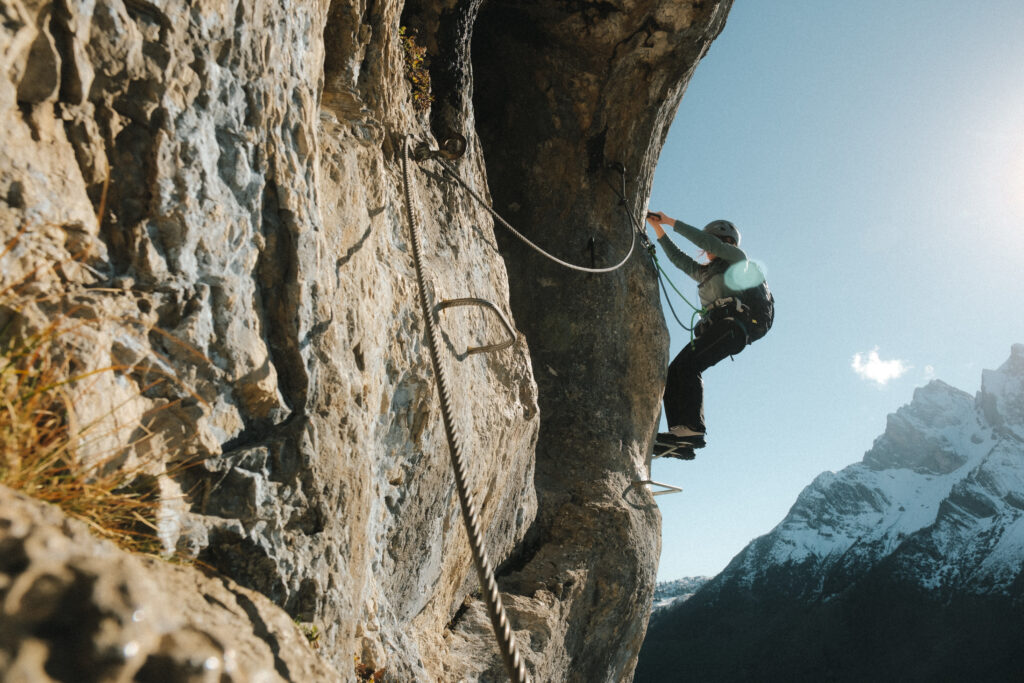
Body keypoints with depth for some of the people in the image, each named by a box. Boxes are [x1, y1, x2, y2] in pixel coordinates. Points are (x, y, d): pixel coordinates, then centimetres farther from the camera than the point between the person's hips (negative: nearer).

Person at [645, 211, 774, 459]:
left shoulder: (738, 258, 15)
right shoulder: (704, 273, 36)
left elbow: (705, 241, 3)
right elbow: (678, 258, 33)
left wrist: (673, 222, 8)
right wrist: (659, 229, 27)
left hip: (737, 322, -8)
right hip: (714, 325, 8)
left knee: (688, 363, -27)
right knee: (675, 372, -10)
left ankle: (693, 428, -36)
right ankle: (681, 442, -20)